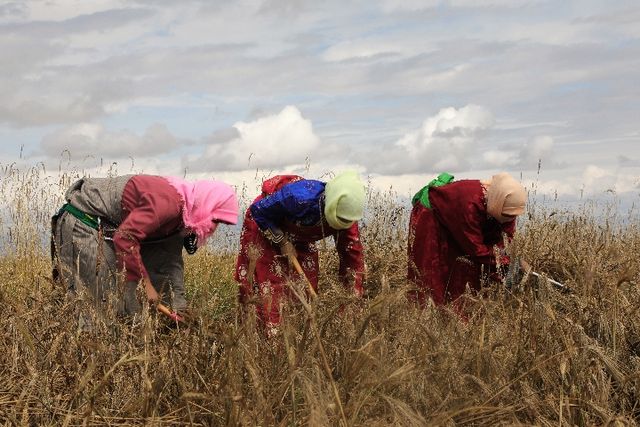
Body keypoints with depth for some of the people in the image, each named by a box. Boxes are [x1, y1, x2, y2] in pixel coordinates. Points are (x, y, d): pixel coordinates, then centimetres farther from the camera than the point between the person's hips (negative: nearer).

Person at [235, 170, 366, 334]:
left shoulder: (345, 215, -25)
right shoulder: (299, 198, -42)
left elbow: (353, 257, -16)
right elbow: (258, 210, -28)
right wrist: (282, 242, -25)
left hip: (299, 239, 5)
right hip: (265, 228, -5)